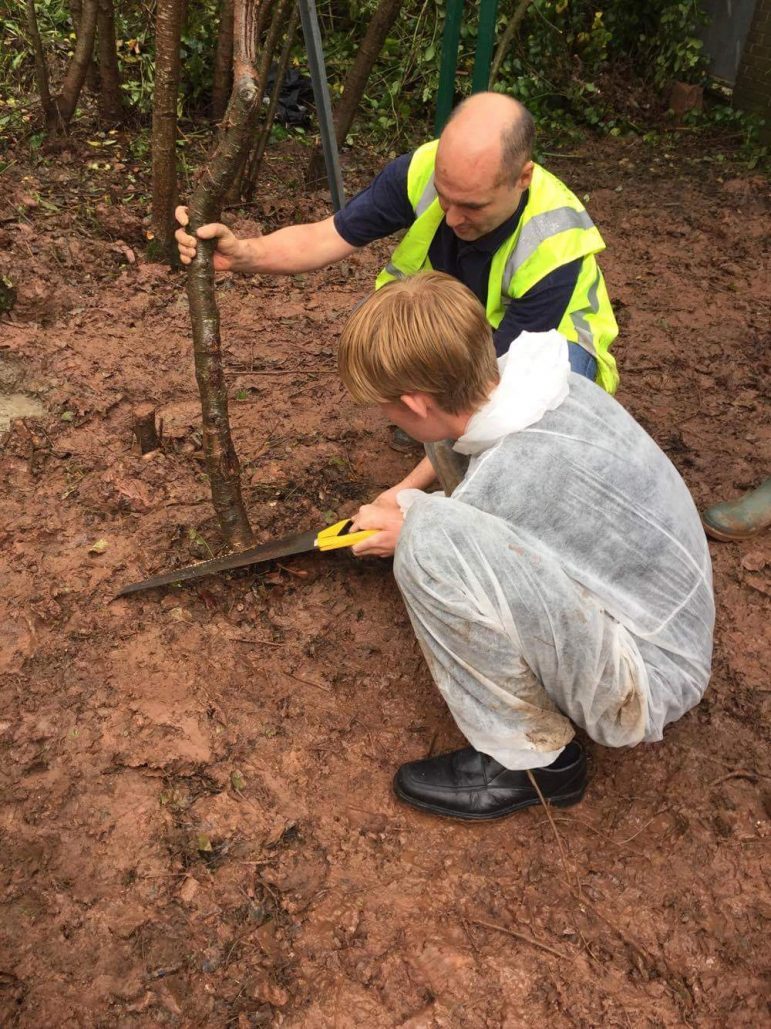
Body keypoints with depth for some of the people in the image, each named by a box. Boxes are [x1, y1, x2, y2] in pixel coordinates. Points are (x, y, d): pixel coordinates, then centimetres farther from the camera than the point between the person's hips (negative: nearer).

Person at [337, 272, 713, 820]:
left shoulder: (510, 481, -32)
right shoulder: (536, 378, -9)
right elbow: (464, 424, 17)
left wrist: (408, 536, 10)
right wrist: (406, 490, 23)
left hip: (646, 688, -8)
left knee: (430, 541, -32)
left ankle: (537, 758, -11)